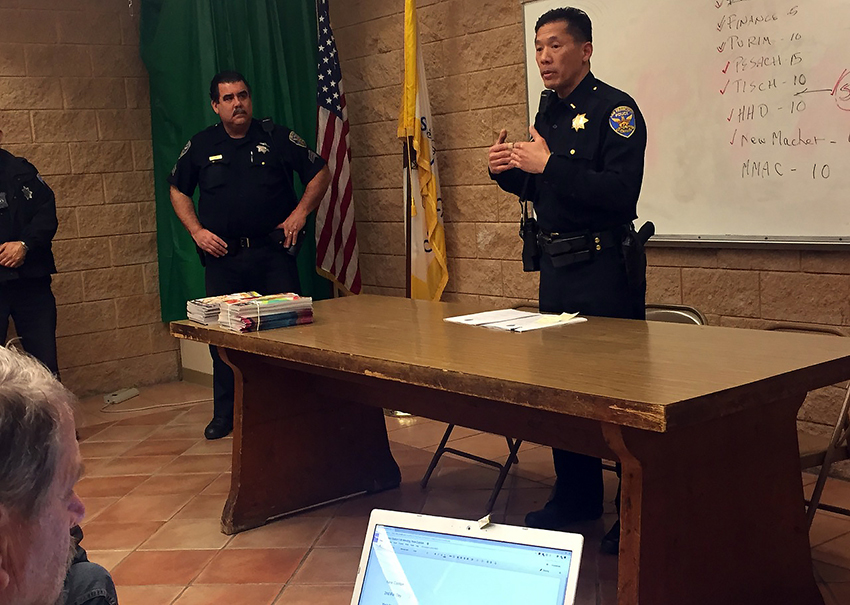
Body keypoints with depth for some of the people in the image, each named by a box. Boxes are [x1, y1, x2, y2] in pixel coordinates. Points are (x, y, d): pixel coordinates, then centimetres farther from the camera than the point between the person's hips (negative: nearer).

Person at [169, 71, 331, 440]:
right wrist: (197, 231, 3)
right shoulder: (201, 146, 7)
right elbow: (177, 191, 17)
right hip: (222, 255, 2)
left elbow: (320, 173, 8)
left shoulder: (277, 138, 2)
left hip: (273, 253, -1)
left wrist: (300, 212, -3)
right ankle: (225, 414, 17)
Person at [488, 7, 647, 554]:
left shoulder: (614, 109, -12)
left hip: (606, 267, -8)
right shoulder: (548, 113, 14)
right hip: (557, 264, 9)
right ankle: (577, 495, 28)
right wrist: (510, 172, 2)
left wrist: (548, 165, -25)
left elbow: (621, 192, -24)